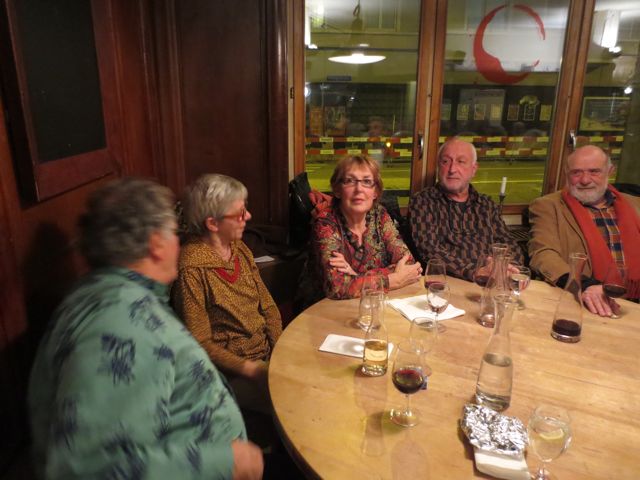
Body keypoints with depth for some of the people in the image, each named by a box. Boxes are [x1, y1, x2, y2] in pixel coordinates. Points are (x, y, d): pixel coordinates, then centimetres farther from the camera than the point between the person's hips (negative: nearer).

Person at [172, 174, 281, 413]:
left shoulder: (239, 249, 4)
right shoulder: (192, 267, -18)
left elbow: (268, 307, 9)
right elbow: (200, 343, -14)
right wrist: (251, 369, -19)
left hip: (269, 353, 7)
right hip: (233, 373, -6)